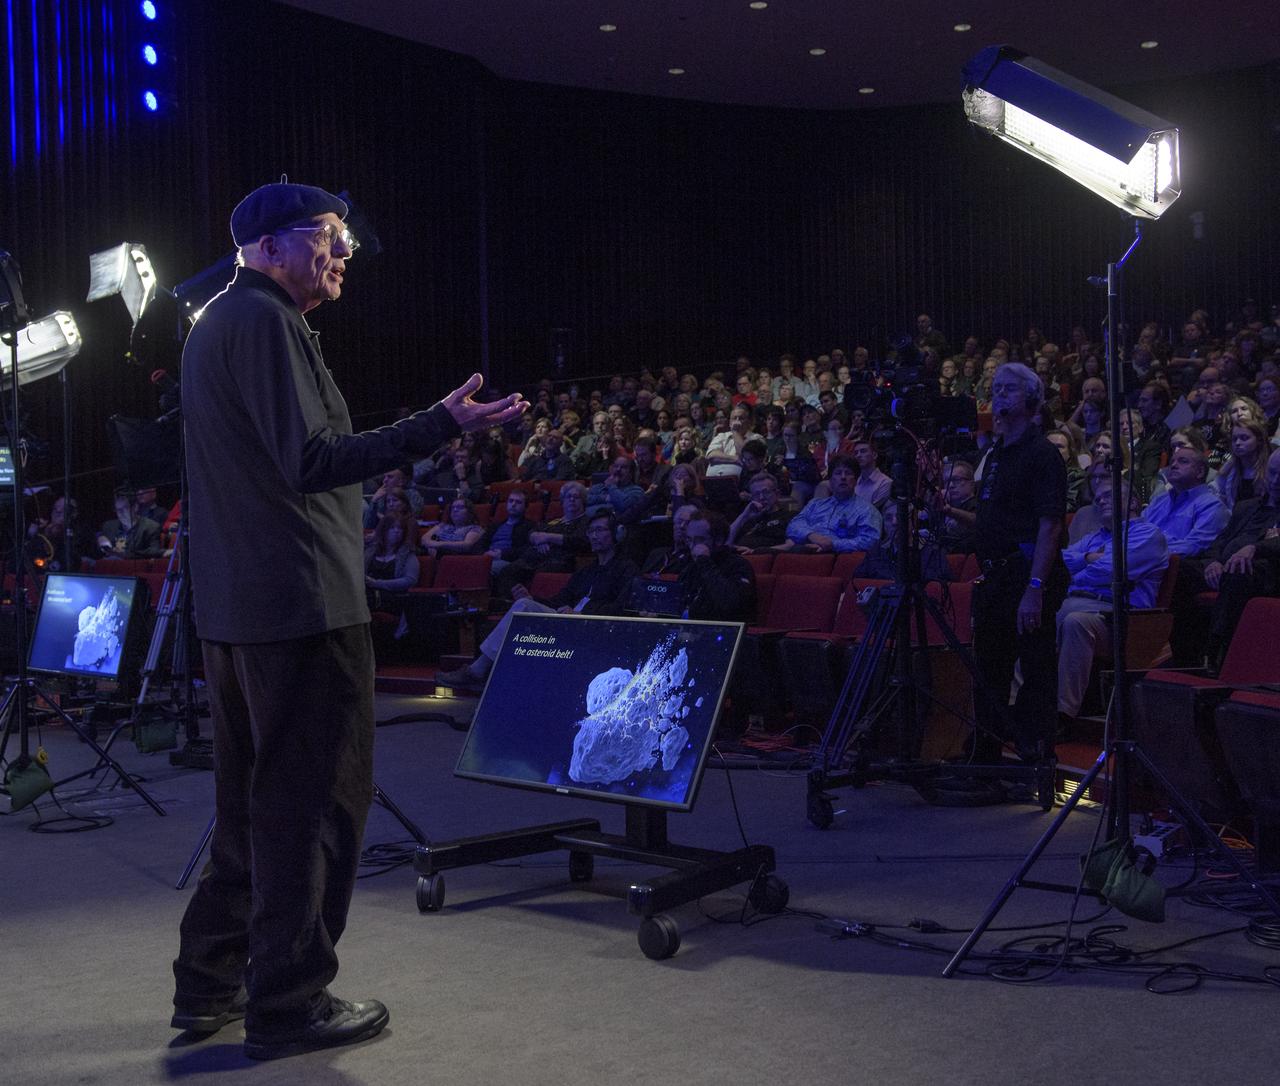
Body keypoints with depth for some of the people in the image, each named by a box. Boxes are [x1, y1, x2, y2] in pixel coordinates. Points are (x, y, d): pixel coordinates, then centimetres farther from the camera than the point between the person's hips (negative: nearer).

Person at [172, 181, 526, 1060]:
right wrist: (443, 425, -25)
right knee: (318, 799, -2)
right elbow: (311, 461, -21)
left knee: (255, 796, 18)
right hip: (302, 602, -10)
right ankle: (288, 1002, 6)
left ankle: (212, 982, 27)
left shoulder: (215, 322, 20)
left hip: (235, 606, 10)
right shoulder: (266, 321, -12)